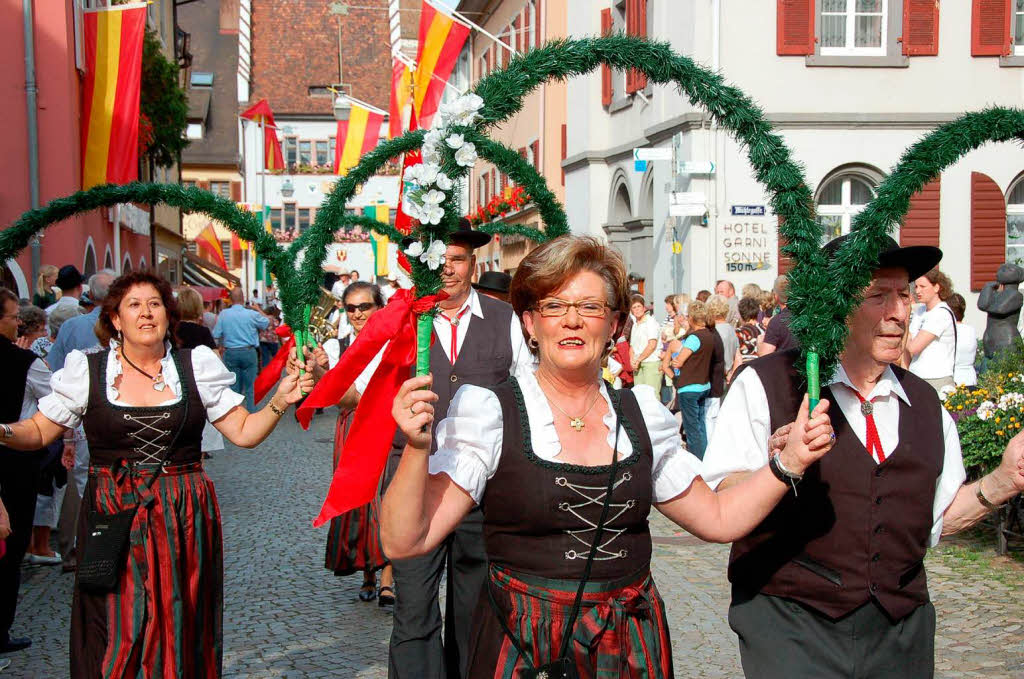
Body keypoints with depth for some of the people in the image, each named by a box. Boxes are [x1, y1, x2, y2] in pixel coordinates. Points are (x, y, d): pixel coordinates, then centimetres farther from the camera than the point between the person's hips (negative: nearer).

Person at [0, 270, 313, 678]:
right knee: (116, 639, 0)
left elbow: (243, 433, 4)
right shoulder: (87, 371, 3)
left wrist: (279, 402, -12)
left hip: (184, 518, 1)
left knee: (181, 629, 7)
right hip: (113, 516, -1)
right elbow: (39, 431, 6)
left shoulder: (197, 367, 4)